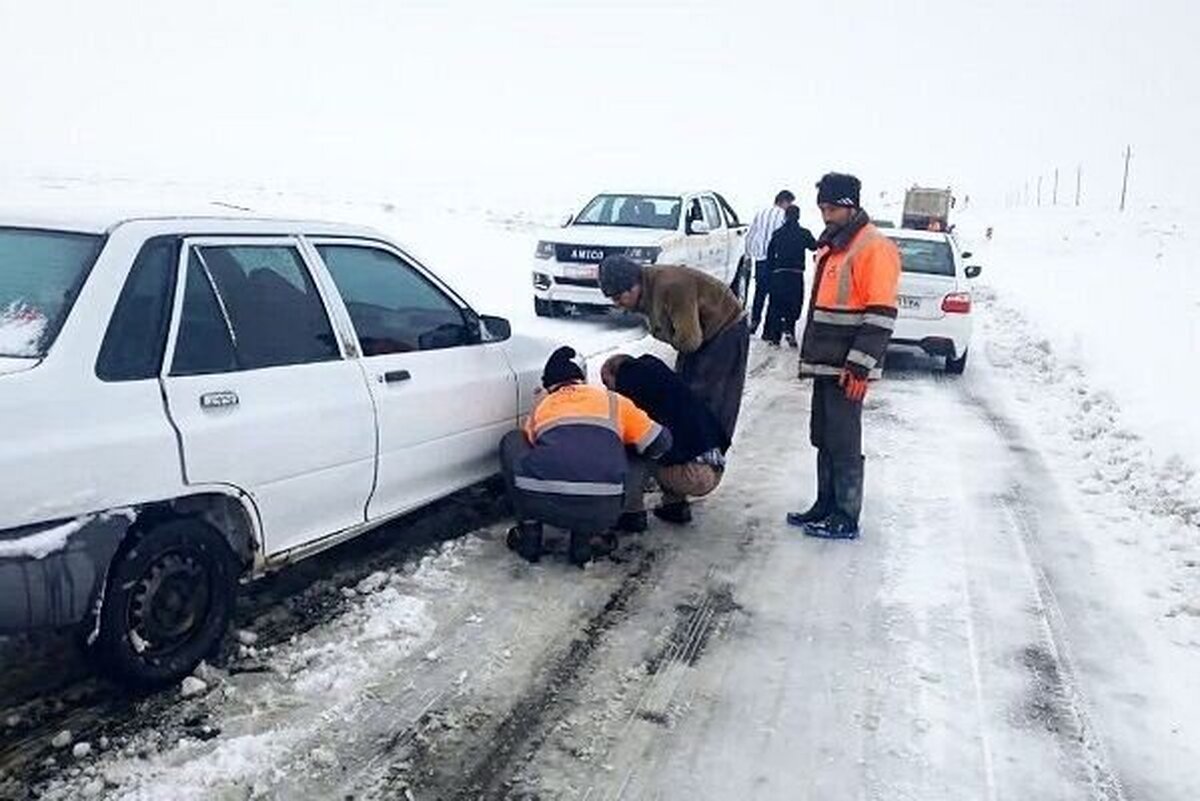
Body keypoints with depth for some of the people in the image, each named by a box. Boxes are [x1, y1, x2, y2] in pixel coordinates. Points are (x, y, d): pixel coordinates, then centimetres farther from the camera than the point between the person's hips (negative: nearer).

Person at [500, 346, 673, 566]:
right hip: (602, 509, -1)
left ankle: (529, 535, 23)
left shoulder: (540, 407, 26)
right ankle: (586, 536, 18)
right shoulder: (613, 401, 22)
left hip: (541, 502, 1)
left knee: (511, 442, 29)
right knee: (636, 462, 30)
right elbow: (660, 443, 22)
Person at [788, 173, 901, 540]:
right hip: (825, 365, 9)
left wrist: (859, 366, -21)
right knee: (823, 440, 15)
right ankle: (826, 505, 26)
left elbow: (881, 316, -18)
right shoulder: (830, 246, 16)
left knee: (843, 444, -2)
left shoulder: (874, 248, -13)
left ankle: (846, 518, 7)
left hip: (846, 369, -9)